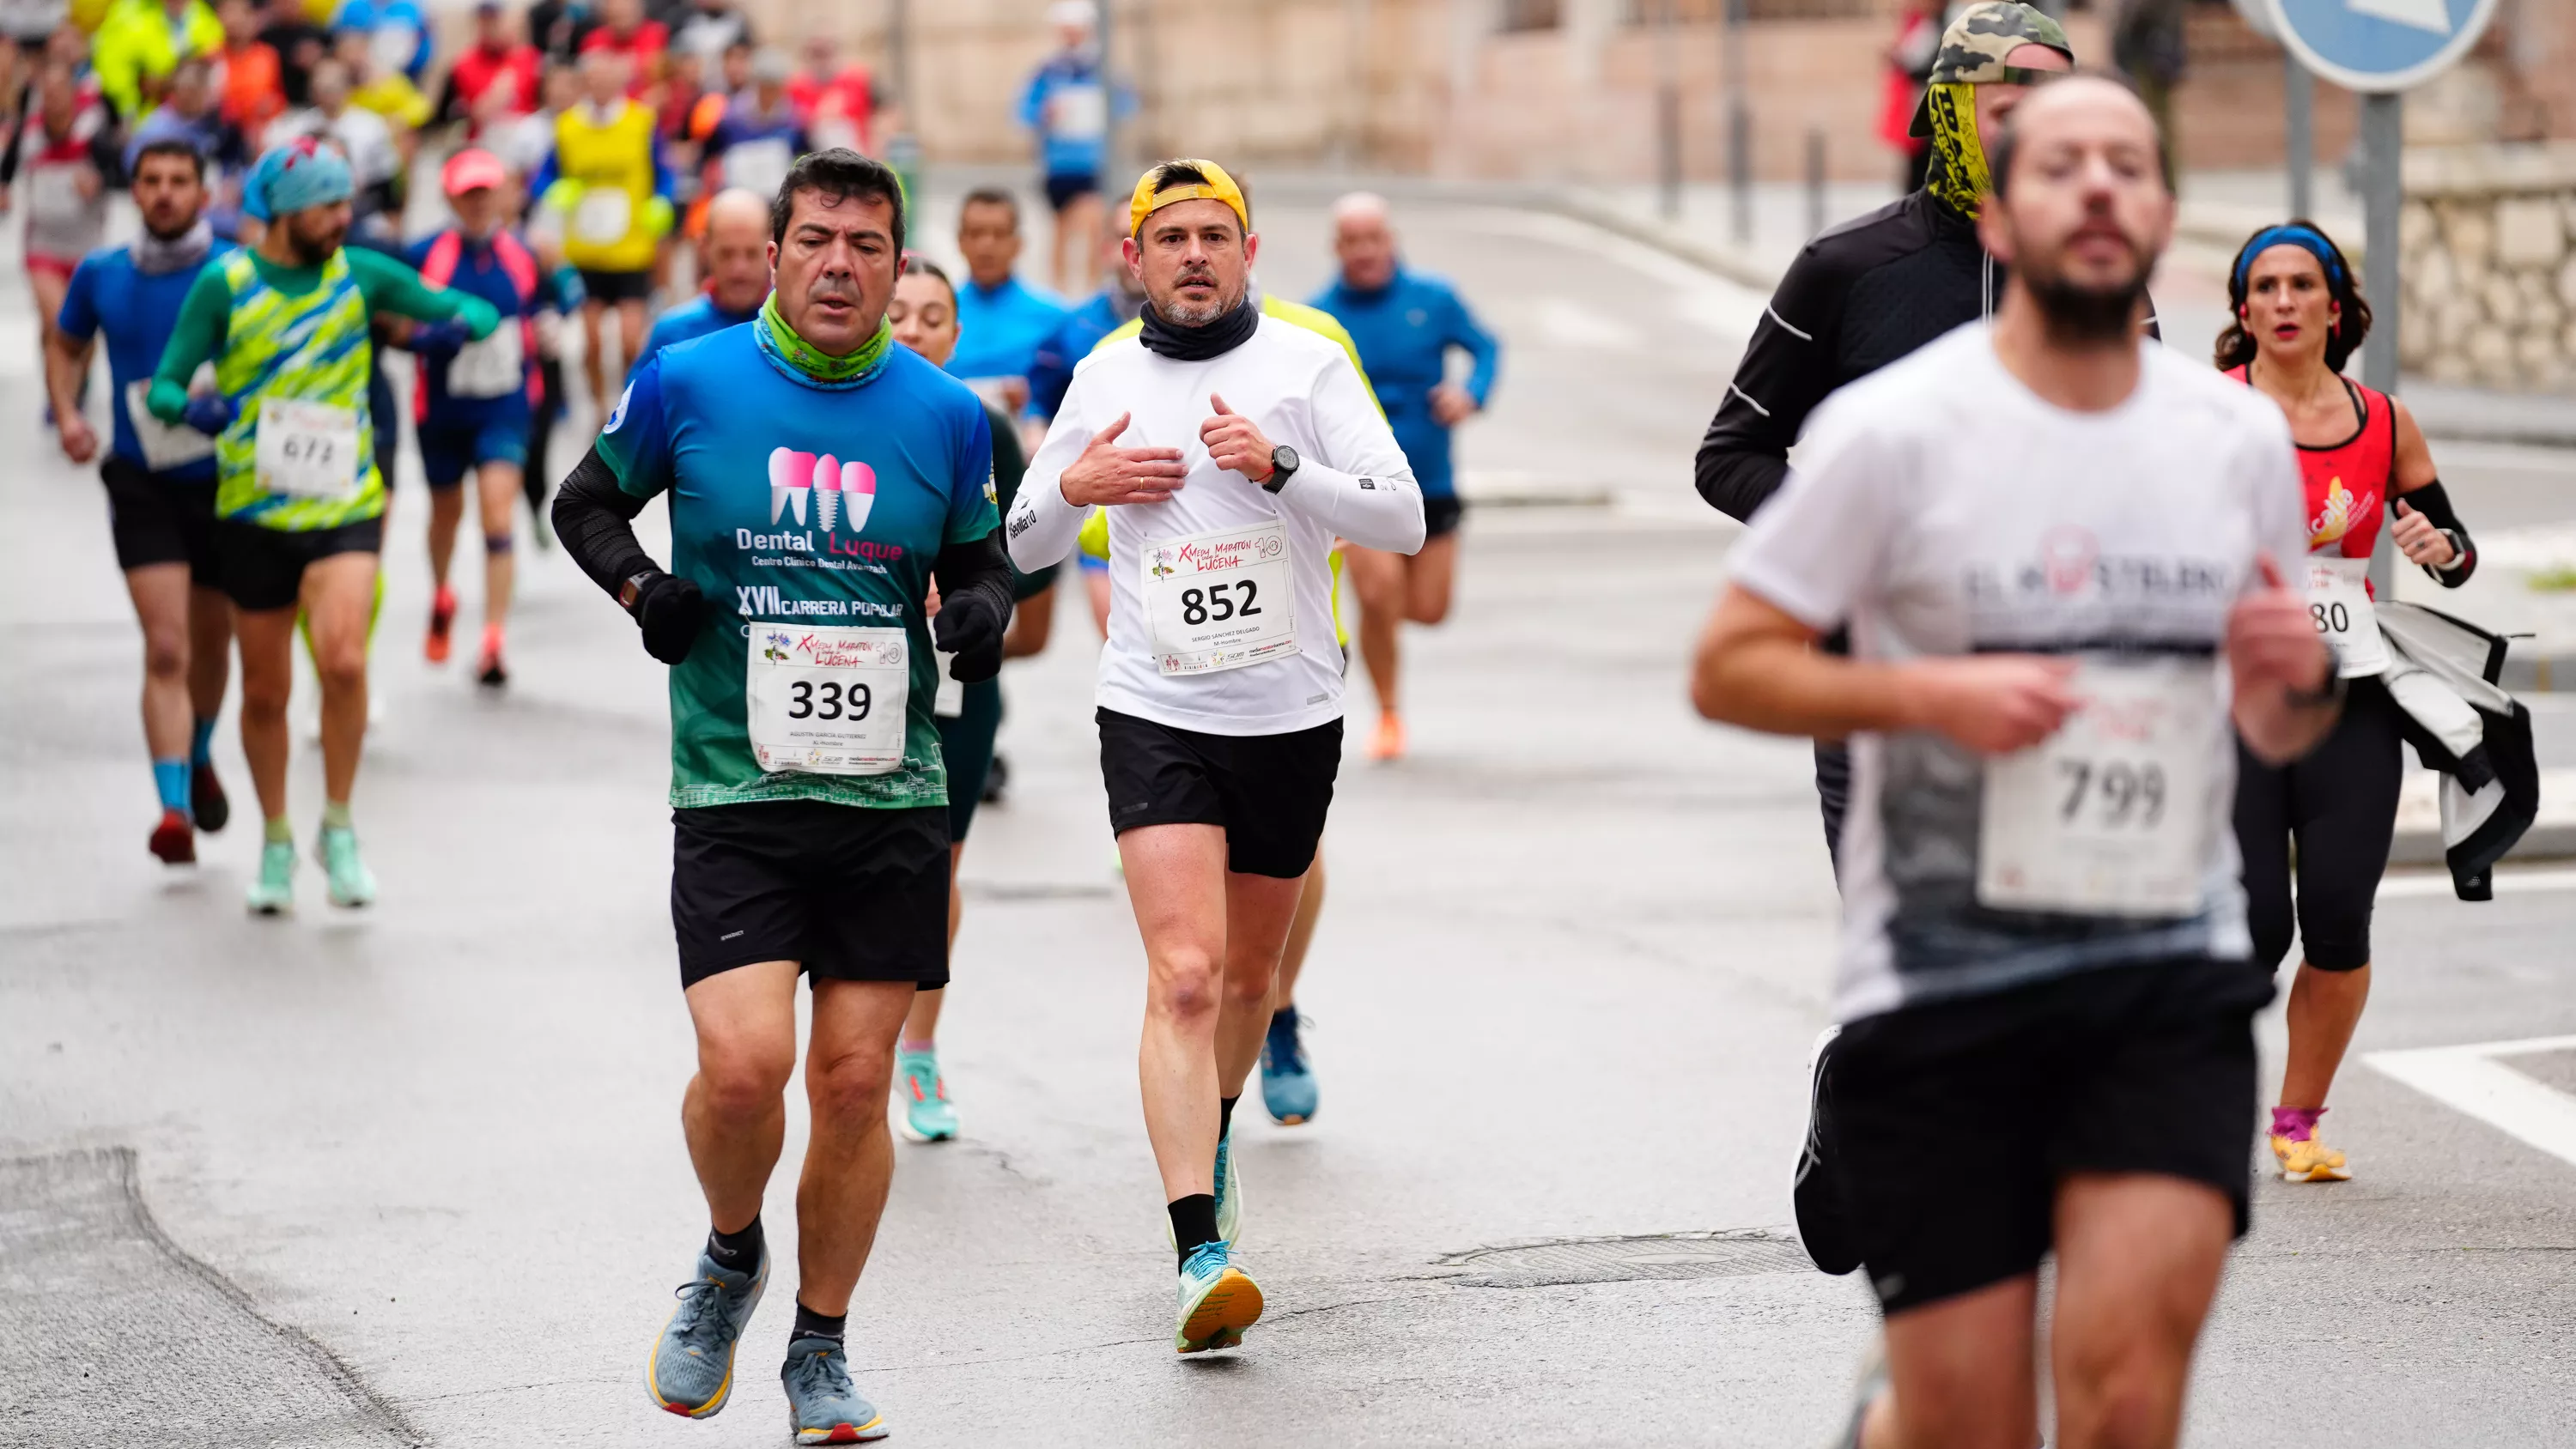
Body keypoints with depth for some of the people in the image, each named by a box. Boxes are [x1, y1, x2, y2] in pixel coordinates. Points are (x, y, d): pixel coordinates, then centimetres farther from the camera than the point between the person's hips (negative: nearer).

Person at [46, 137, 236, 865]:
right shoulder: (101, 274, 1)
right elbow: (65, 345, 18)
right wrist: (68, 413, 1)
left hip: (226, 478, 0)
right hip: (141, 484, 0)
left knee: (210, 643, 17)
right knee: (166, 648, -15)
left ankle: (199, 758, 46)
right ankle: (174, 810, -19)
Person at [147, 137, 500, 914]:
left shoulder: (359, 274, 0)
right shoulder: (225, 283, -4)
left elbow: (468, 310, 6)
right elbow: (164, 385, -3)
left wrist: (462, 321, -18)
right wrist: (192, 406, -26)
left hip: (345, 507, 0)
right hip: (252, 515, 0)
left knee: (343, 660, -22)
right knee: (265, 690, 8)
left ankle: (338, 827, -3)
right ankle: (276, 843, 29)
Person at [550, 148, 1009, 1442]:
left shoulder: (945, 414, 4)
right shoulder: (688, 385, -1)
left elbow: (978, 561, 16)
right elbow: (585, 502, 13)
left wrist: (982, 611, -6)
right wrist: (641, 586, -6)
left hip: (893, 800, 2)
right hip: (734, 795, -2)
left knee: (856, 1081, 3)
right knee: (744, 1062, -16)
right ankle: (730, 1260, 16)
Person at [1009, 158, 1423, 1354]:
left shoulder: (1306, 366, -2)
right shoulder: (1105, 380, 6)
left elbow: (1402, 518, -9)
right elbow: (1025, 546, 16)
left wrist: (1278, 467, -22)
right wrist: (1075, 487, -6)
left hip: (1291, 717, 1)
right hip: (1156, 716, -1)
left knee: (1247, 972, 17)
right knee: (1183, 977, -16)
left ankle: (1212, 1137, 48)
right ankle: (1200, 1260, -23)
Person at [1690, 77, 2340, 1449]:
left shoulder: (2242, 439, 7)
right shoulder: (1893, 432, -6)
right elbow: (1726, 668, -4)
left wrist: (2304, 679, -5)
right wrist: (1932, 692, -17)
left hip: (2173, 979, 2)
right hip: (1940, 980, -2)